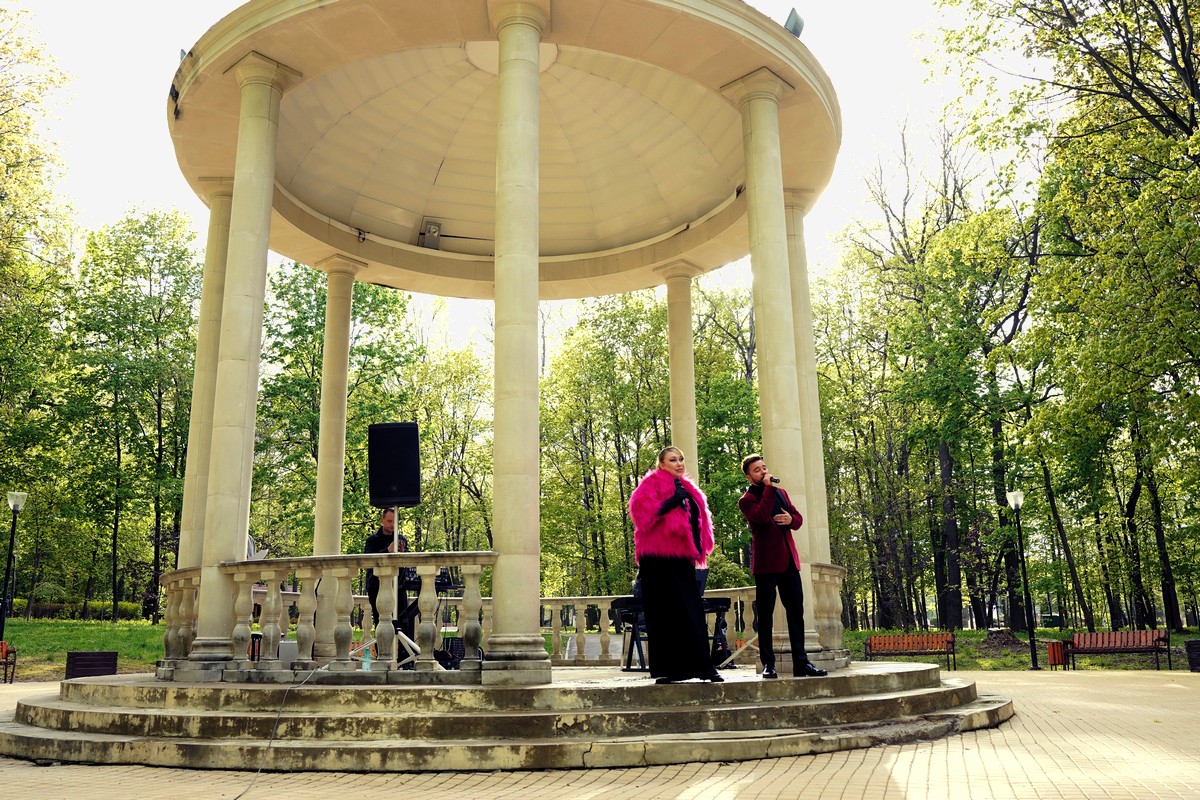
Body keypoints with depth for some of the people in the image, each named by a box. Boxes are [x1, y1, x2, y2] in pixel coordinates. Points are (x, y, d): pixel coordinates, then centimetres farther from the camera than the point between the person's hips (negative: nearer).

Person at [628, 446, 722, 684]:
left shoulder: (688, 490, 22)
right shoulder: (652, 484, 0)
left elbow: (698, 522, 30)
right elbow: (640, 509, -16)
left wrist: (698, 550, 16)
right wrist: (669, 503, -22)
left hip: (681, 560, 7)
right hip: (658, 559, -7)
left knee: (692, 613, 2)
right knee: (663, 614, -4)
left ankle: (702, 666, 4)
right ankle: (664, 670, 2)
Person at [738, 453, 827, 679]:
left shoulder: (781, 493, 17)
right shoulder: (746, 500, -3)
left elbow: (798, 519, 19)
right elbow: (761, 516, -23)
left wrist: (791, 519, -4)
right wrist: (768, 488, -16)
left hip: (789, 561, 6)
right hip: (766, 563, -6)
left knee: (796, 612, 6)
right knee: (765, 615, -1)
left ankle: (801, 662, 12)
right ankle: (768, 665, 4)